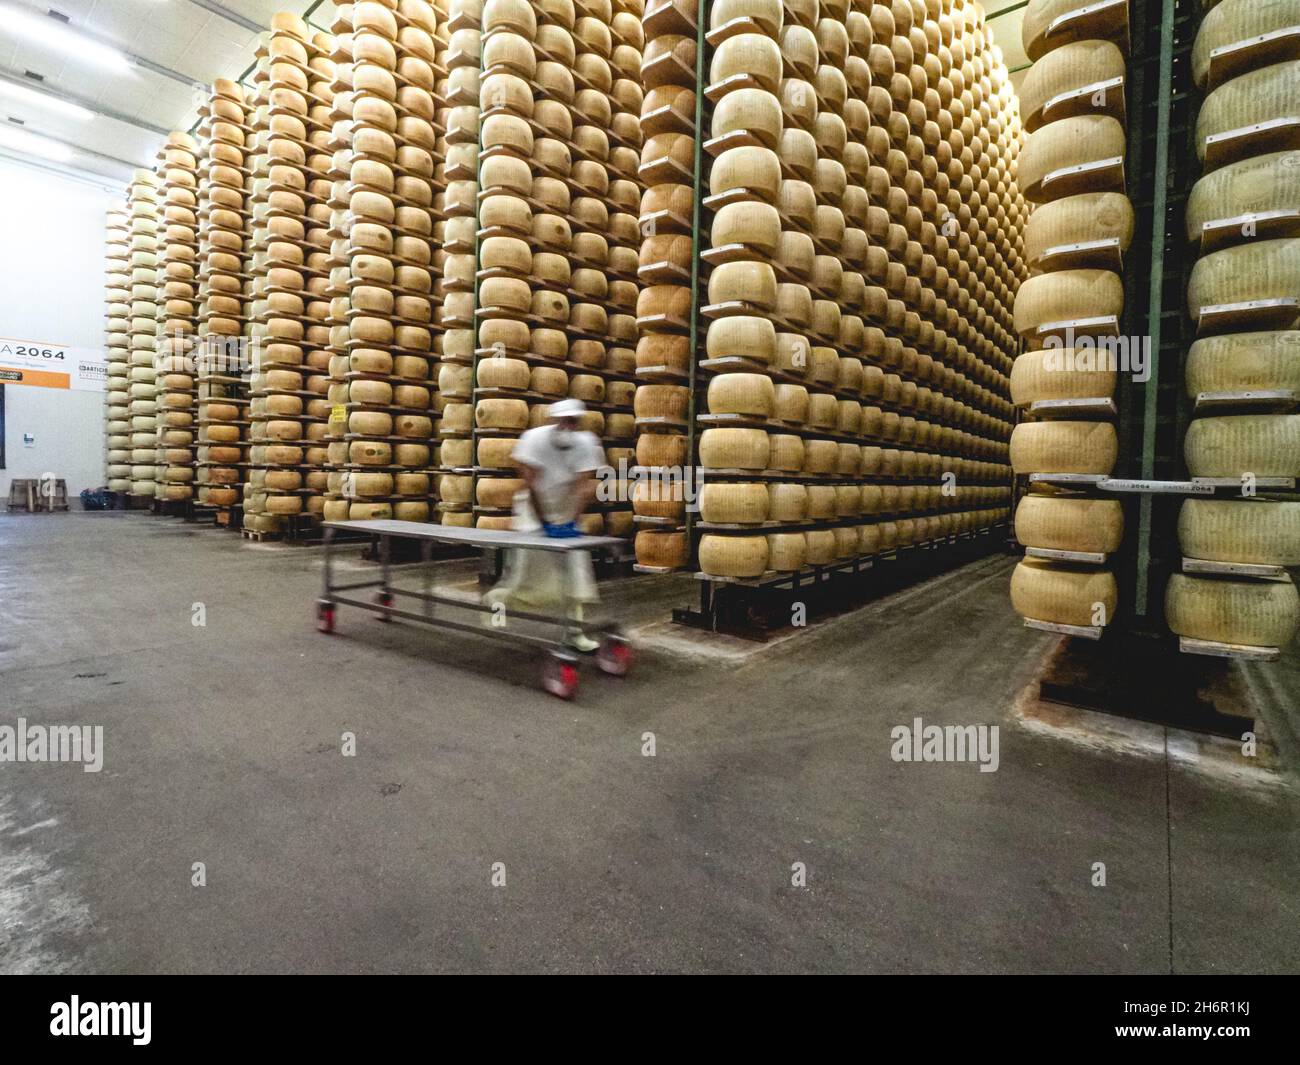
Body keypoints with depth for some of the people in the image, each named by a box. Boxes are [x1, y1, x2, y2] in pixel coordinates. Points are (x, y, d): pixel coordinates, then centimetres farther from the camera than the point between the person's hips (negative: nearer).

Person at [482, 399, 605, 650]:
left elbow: (585, 486, -19)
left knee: (576, 566, -1)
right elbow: (531, 484, -21)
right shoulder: (534, 438, -20)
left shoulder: (587, 443, -14)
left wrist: (570, 522, -27)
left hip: (566, 514, 3)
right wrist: (544, 523, -21)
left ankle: (575, 630, 10)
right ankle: (499, 596, 23)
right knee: (525, 560, -8)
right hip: (534, 510, -3)